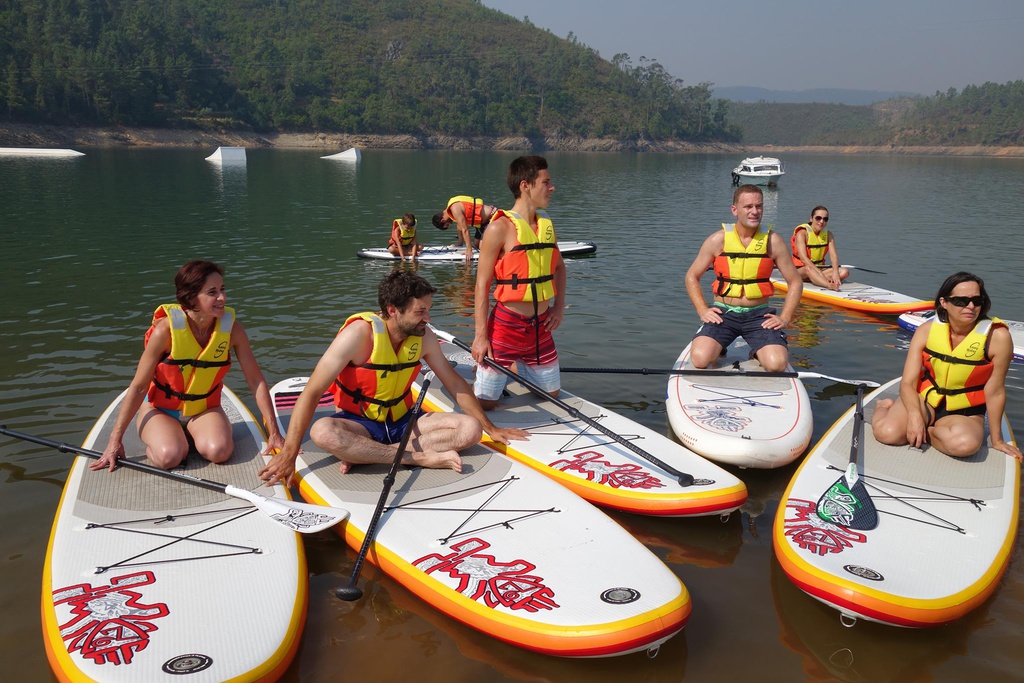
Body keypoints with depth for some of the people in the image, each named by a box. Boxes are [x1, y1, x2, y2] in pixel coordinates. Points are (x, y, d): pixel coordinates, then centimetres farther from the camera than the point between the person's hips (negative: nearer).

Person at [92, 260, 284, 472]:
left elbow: (256, 381, -10)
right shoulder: (167, 329, -23)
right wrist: (115, 440, -14)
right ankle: (156, 440, 6)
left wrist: (274, 432, -13)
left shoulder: (231, 328, -16)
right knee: (169, 456, -30)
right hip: (160, 408, -2)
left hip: (205, 409, 2)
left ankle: (192, 436, 6)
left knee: (219, 452, -28)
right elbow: (138, 387, -16)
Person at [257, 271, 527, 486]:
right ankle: (418, 457, -32)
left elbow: (455, 383, 5)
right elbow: (312, 392, -23)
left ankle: (365, 454, -24)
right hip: (358, 422, -4)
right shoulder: (360, 334, -21)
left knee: (470, 429, -17)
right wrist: (288, 454, -27)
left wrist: (490, 428, 6)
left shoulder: (423, 336, -7)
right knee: (322, 432, -38)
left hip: (403, 421, 5)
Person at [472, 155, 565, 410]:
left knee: (550, 393, 18)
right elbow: (482, 284, -13)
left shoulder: (547, 223, 7)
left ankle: (515, 367, 40)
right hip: (506, 325, -6)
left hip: (541, 327, 6)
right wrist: (480, 335, -15)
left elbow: (558, 267, 22)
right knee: (484, 402, 1)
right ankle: (483, 368, 31)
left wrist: (558, 306, 8)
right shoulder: (500, 227, -14)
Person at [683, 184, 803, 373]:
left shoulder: (772, 241, 0)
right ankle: (718, 349, 14)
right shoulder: (718, 240, -2)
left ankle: (758, 353, 14)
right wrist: (702, 311, -4)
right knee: (700, 359, -24)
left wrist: (785, 318, -2)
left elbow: (795, 282, 7)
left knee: (777, 364, -23)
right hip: (723, 313, 0)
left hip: (759, 315, 0)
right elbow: (692, 277, 7)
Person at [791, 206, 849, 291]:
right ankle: (830, 285, -66)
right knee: (809, 269, -40)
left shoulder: (828, 234, 6)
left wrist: (835, 272, -29)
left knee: (844, 272, -19)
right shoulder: (802, 233, -12)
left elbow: (833, 255, -9)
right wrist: (820, 273, -36)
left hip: (819, 267, 6)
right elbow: (803, 258, -24)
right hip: (800, 269, -6)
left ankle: (808, 279, -33)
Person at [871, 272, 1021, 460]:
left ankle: (926, 432, -4)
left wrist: (996, 439, -2)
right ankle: (884, 407, 10)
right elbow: (908, 383, -12)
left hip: (965, 414, -1)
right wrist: (914, 414, -31)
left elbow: (994, 391, -11)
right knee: (887, 433, -27)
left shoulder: (997, 336, -17)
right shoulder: (927, 330, -10)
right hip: (924, 400, 2)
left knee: (965, 443, -37)